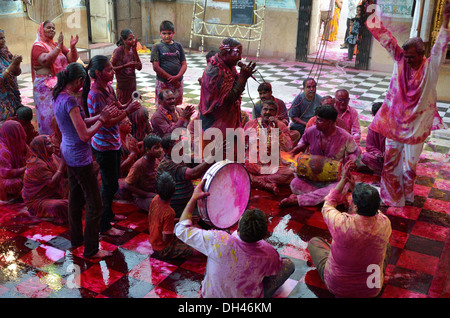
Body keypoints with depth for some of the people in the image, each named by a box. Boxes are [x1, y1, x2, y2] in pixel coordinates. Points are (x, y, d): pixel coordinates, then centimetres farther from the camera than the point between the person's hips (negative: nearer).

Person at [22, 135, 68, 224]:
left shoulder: (50, 157, 6)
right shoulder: (37, 164, -21)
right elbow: (52, 183, -27)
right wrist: (62, 165, -26)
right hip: (38, 200, -9)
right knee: (58, 207, -35)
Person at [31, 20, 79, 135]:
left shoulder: (57, 45, 18)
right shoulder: (37, 46, -1)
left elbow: (72, 59, 10)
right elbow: (45, 61, -21)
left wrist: (72, 47, -7)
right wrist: (59, 47, -22)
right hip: (46, 85, -5)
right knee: (51, 114, -13)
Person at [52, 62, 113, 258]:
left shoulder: (58, 97, 4)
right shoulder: (70, 100, -25)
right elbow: (85, 135, -25)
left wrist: (100, 116, 3)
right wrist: (101, 120, -13)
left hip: (68, 152, 10)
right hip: (79, 156, -10)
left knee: (75, 197, 22)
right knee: (94, 203, 1)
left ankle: (76, 238, 37)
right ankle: (91, 250, 11)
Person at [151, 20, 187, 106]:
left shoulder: (178, 46, 8)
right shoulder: (157, 47, -2)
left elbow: (184, 64, 4)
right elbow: (156, 67, -9)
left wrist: (178, 77, -14)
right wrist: (171, 78, -13)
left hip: (178, 82, 3)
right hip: (163, 82, -3)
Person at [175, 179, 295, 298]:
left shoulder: (218, 242, -38)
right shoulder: (268, 253, -32)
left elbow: (182, 229, -22)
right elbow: (275, 269, -5)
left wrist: (194, 198, -18)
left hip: (210, 294, 1)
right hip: (248, 296, 0)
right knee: (289, 264, 12)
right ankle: (263, 294, 30)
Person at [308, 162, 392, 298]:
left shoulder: (341, 223, -33)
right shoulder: (385, 224, -24)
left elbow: (327, 206, -8)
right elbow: (372, 208, 2)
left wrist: (343, 181, -4)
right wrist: (354, 188, -2)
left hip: (337, 286, -2)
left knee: (314, 242, 23)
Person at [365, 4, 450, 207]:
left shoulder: (430, 68, -10)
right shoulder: (400, 60, -3)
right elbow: (387, 40, -5)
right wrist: (370, 19, -7)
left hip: (416, 125, -3)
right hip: (394, 121, 3)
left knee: (409, 164, 9)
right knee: (390, 161, 9)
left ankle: (406, 196, 32)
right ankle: (391, 197, 26)